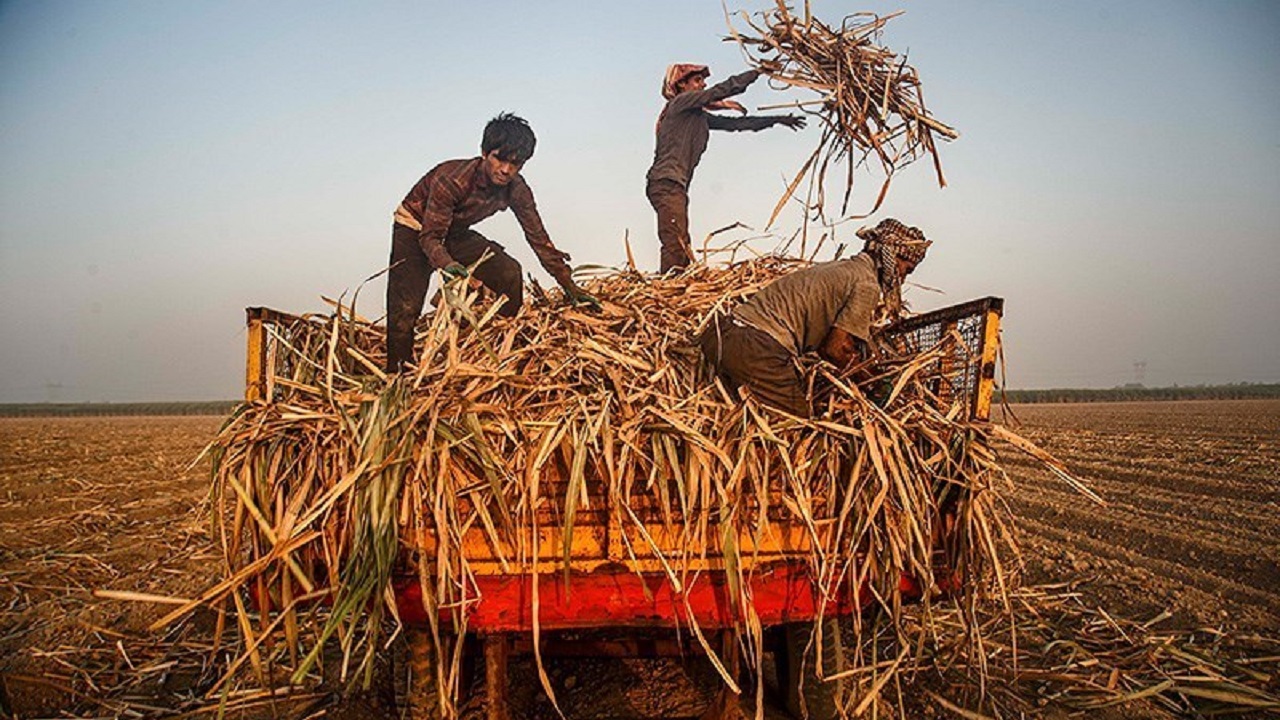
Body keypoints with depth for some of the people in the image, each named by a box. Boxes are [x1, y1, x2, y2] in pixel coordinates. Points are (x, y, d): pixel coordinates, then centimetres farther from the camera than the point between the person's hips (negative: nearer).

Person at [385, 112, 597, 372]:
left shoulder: (516, 189, -17)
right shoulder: (452, 179, -34)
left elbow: (538, 238, -11)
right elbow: (430, 236, -32)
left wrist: (570, 287, -14)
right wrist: (447, 264, -54)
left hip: (456, 234, 5)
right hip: (414, 231, -5)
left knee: (509, 272, -12)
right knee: (405, 309, -17)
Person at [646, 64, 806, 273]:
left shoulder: (700, 117, 25)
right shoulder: (681, 102, 1)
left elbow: (735, 123, 25)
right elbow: (722, 90, -4)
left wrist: (777, 119, 25)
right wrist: (759, 72, 3)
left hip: (677, 186, 9)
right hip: (666, 183, -9)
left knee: (680, 247, 0)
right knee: (676, 246, -20)